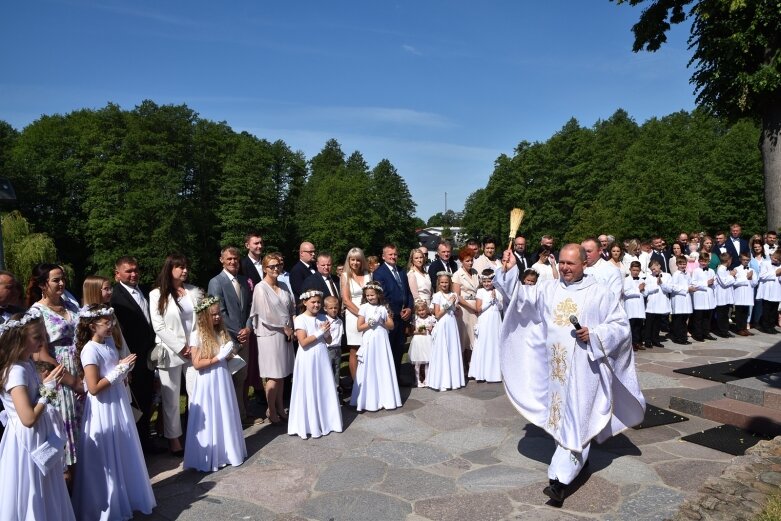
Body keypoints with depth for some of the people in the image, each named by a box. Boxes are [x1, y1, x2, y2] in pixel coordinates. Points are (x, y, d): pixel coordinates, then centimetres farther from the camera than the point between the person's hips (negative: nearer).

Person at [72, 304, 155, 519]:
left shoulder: (109, 343, 5)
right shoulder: (90, 350, -19)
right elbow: (94, 388, -23)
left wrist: (126, 366, 1)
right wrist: (119, 369, -21)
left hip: (119, 404, 8)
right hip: (104, 410, -8)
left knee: (123, 454, 18)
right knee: (107, 459, 7)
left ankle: (127, 498, 34)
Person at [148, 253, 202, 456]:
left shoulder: (194, 292, 7)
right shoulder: (157, 294, -2)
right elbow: (159, 327, -7)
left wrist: (194, 346, -7)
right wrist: (181, 347, -10)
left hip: (194, 350, 3)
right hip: (170, 352, -3)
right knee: (171, 399, 5)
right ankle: (174, 439, 17)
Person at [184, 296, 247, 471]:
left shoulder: (222, 332, 5)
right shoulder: (198, 336, -13)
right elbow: (197, 364, -16)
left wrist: (230, 354, -4)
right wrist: (218, 358, -20)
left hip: (223, 380, 6)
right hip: (208, 383, -6)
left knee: (225, 417, 13)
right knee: (209, 420, 3)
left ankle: (227, 452, 27)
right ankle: (208, 459, 16)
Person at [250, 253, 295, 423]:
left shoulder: (283, 286, 8)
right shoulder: (260, 288, -11)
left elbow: (290, 309, 13)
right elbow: (266, 315, -16)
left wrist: (291, 329, 1)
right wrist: (285, 327, -9)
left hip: (285, 335, 6)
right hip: (270, 335, -6)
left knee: (282, 374, 13)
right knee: (274, 376, 0)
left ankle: (280, 408, 25)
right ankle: (271, 410, 16)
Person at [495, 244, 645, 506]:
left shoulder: (601, 294, -4)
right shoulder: (548, 289, 6)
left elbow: (621, 326, -3)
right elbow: (520, 296, 0)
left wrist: (594, 335, -18)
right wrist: (509, 271, -14)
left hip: (583, 368, -4)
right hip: (555, 367, 5)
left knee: (575, 420, -5)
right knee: (561, 416, 16)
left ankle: (560, 479, -5)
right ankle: (579, 458, 39)